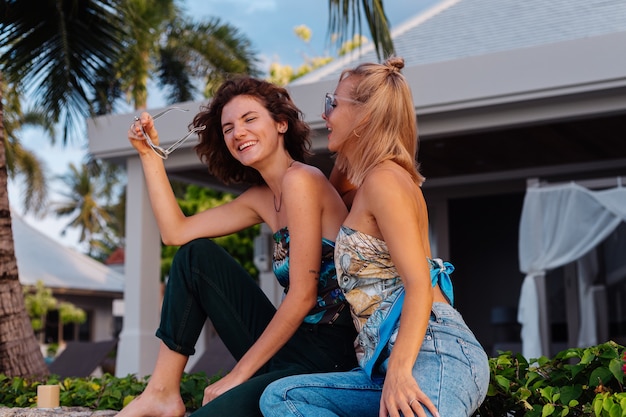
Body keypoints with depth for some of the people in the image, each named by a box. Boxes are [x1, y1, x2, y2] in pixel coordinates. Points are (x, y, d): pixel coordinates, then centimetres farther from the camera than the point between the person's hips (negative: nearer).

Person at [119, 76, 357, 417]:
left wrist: (239, 374, -11)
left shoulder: (301, 179, -14)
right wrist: (150, 154, 10)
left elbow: (303, 295, -17)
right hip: (285, 345, 9)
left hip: (327, 354, -9)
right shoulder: (261, 197, 13)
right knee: (196, 256, 8)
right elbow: (176, 232, 11)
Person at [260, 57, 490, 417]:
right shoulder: (365, 183, 24)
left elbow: (420, 283, -15)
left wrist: (399, 370, -24)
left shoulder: (384, 178, -5)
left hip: (433, 356, -10)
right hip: (394, 362, 10)